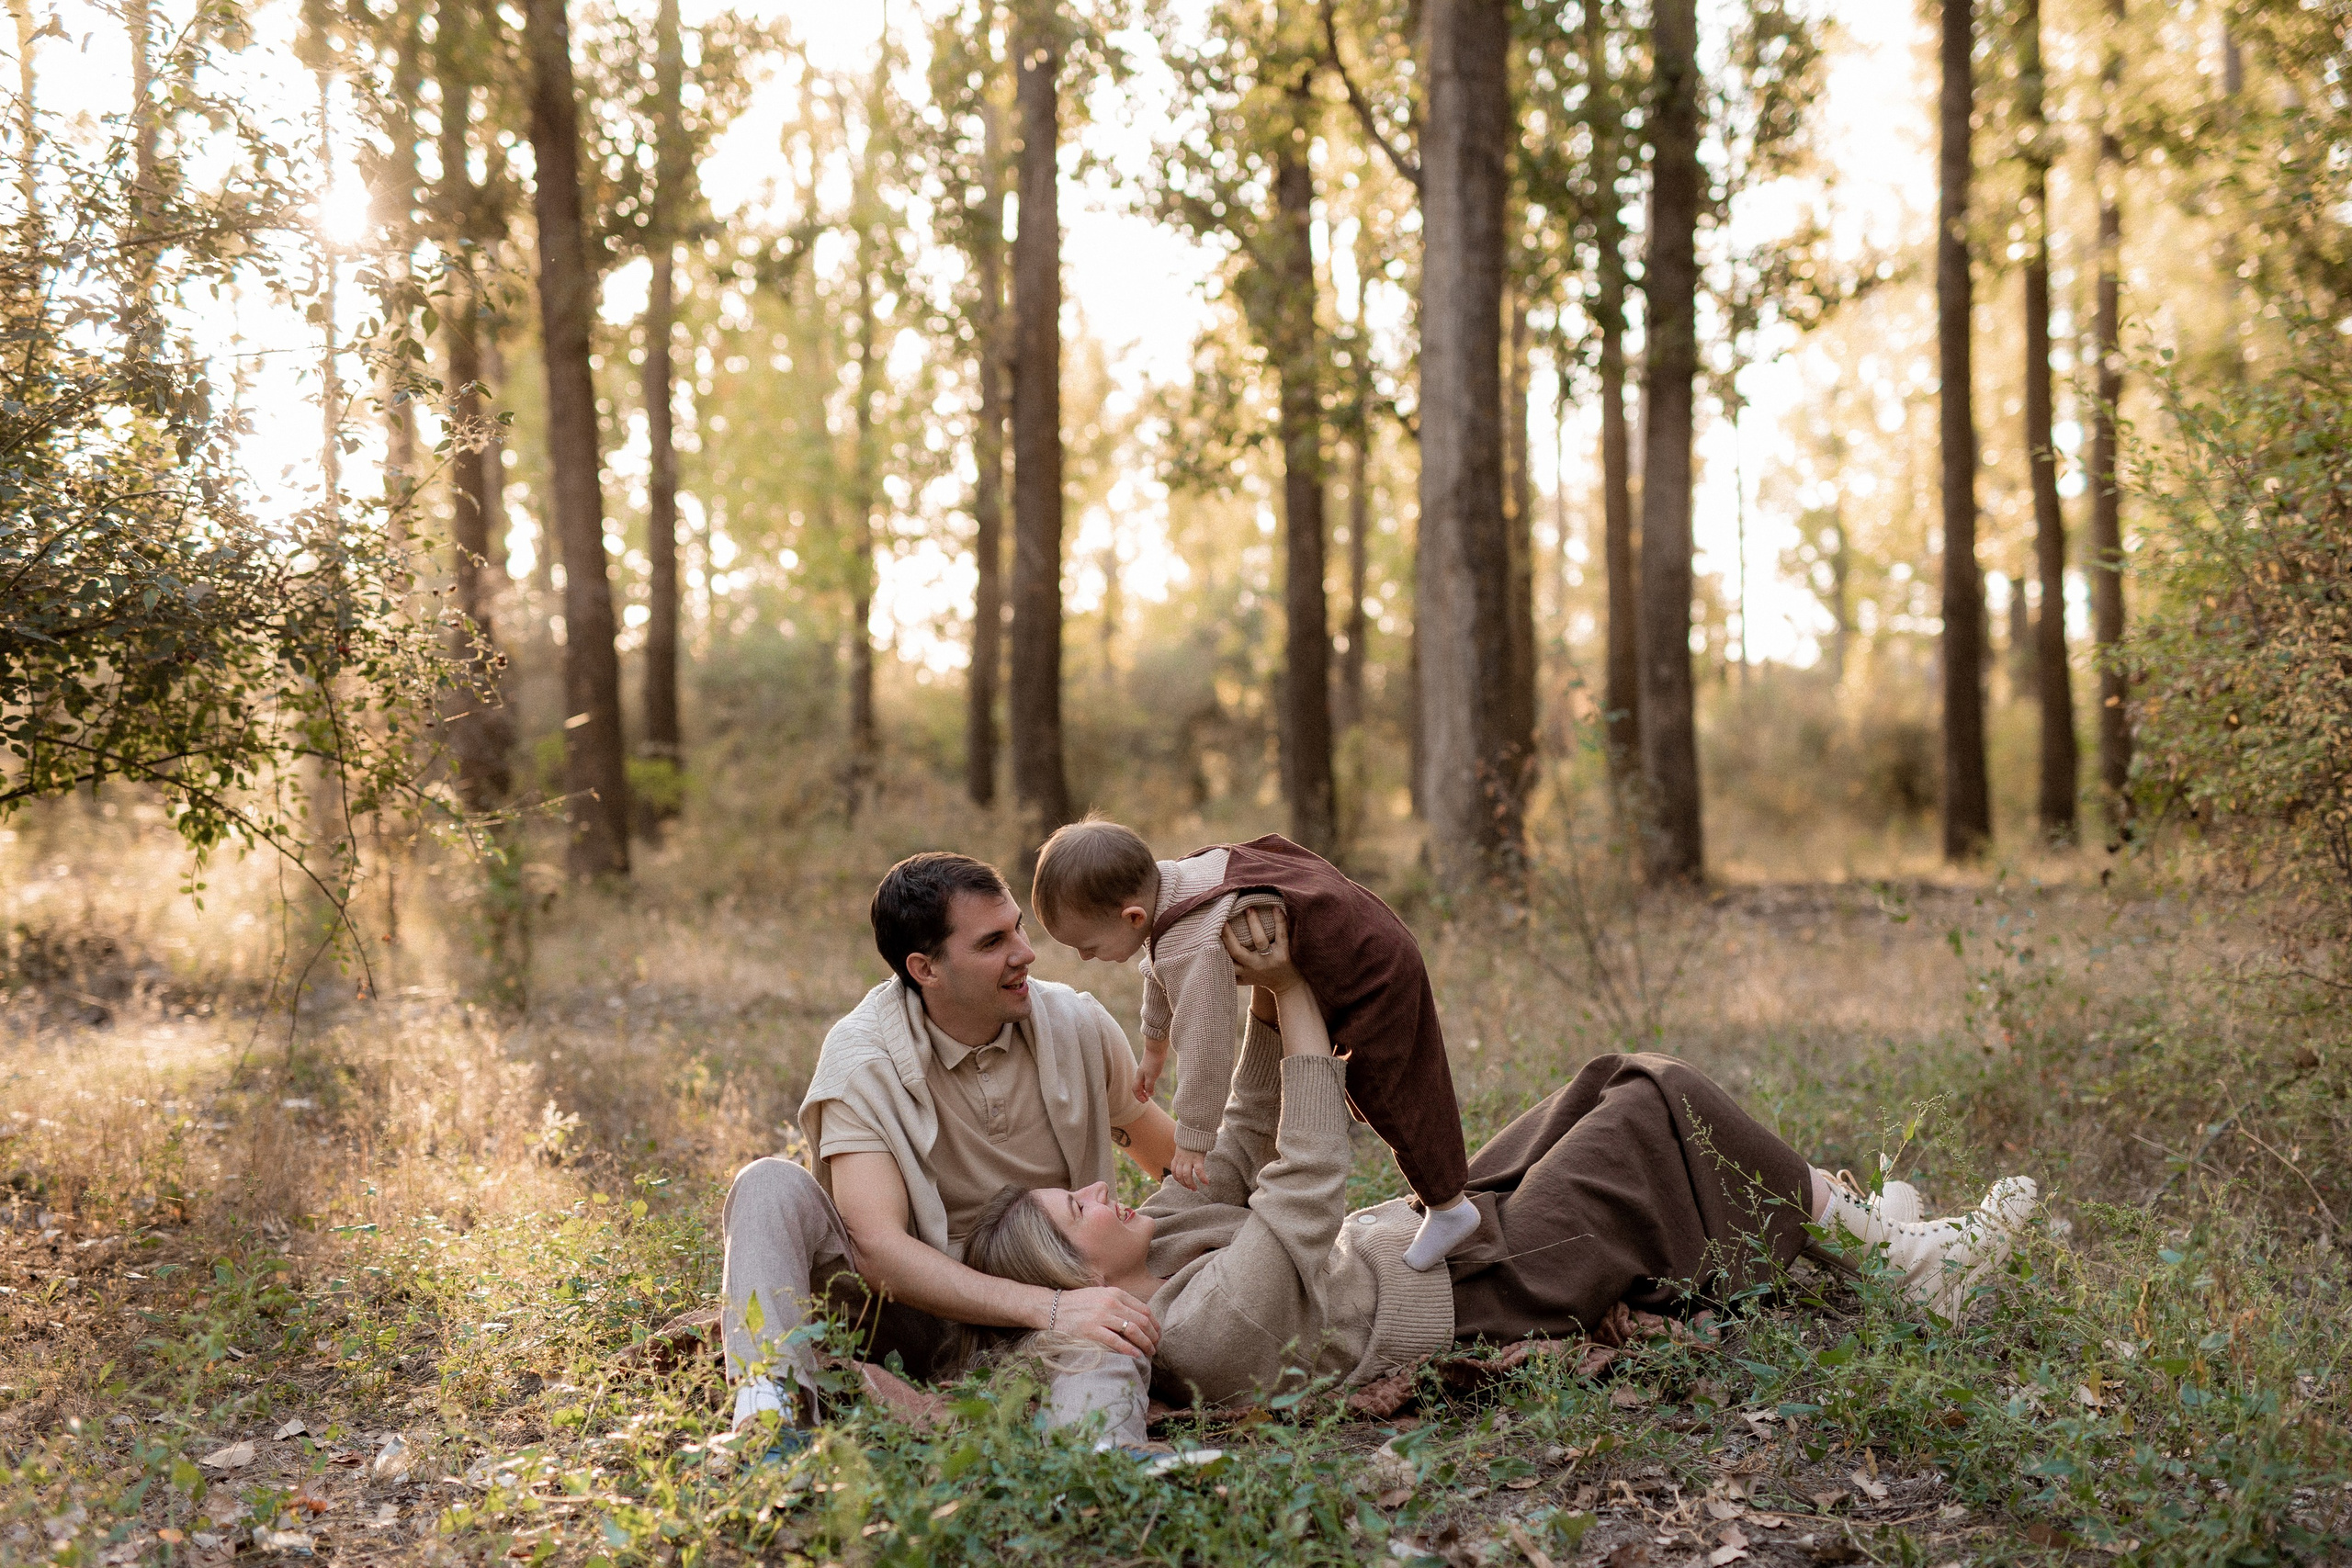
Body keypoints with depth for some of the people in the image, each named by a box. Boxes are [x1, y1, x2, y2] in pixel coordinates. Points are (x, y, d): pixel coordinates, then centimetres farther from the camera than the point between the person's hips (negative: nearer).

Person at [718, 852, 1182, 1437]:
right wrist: (1048, 1307, -39)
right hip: (918, 1313, -2)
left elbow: (1166, 1151, 14)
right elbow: (878, 1249, -29)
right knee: (771, 1185, -26)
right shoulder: (862, 1058, -16)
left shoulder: (1075, 1023, -5)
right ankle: (772, 1394, -43)